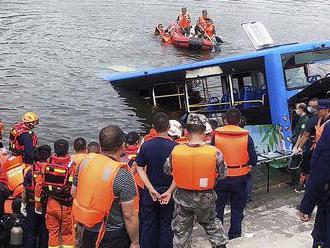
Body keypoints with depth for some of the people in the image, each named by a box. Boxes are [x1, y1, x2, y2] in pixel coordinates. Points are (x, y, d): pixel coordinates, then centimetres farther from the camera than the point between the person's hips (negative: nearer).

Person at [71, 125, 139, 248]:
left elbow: (73, 193, 8)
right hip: (113, 236, -5)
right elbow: (129, 215, -20)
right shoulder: (123, 175, -23)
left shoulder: (85, 163, -6)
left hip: (87, 233, 6)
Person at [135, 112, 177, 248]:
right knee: (166, 225, 12)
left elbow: (140, 169, -7)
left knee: (148, 224, 15)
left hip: (150, 191, 2)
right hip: (168, 191, -2)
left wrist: (151, 189, -11)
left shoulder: (146, 145, -9)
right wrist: (169, 191, -17)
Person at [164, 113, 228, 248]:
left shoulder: (176, 151, -18)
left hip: (183, 197, 0)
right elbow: (223, 174, -7)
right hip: (206, 197, 0)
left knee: (181, 230, 17)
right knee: (211, 223, 26)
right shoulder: (214, 152, -21)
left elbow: (167, 170, -1)